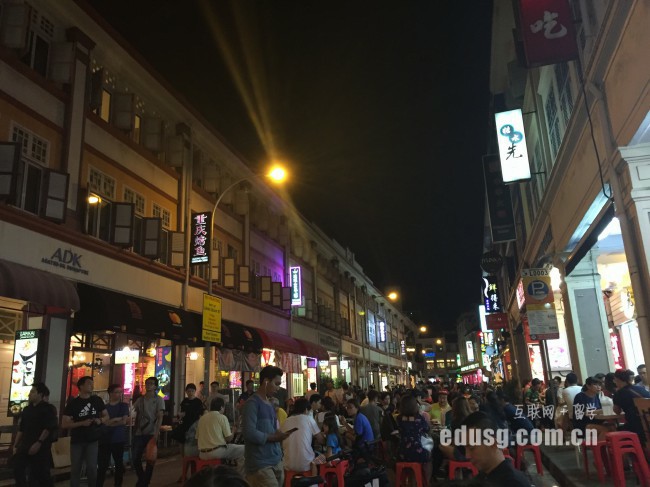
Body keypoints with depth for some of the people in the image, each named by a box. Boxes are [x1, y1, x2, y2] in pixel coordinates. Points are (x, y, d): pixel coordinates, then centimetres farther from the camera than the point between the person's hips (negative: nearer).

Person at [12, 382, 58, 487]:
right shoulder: (27, 409, 14)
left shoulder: (48, 409, -7)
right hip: (25, 446, 6)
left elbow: (49, 428, -15)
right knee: (18, 471, 3)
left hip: (41, 448, -6)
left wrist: (39, 443, -22)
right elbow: (21, 429, 16)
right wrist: (15, 445, 11)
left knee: (41, 474, -2)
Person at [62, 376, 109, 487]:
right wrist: (82, 423, -22)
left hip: (93, 440, 1)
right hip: (77, 441, -1)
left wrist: (100, 420, -10)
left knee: (92, 468, -1)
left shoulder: (97, 400, 3)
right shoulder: (73, 403, -6)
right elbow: (64, 424, -10)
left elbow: (106, 416, 13)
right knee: (75, 469, 9)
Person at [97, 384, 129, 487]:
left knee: (119, 464, 9)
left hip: (118, 440, -1)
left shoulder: (124, 405, 2)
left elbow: (124, 421, -9)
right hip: (104, 440, 1)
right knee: (102, 465, -1)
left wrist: (109, 422, -8)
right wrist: (115, 419, -12)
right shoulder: (104, 406, 6)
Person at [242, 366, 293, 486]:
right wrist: (273, 437, -12)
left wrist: (278, 436, 0)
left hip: (276, 461, 8)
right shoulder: (252, 403, -11)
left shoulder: (269, 404, 15)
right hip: (260, 465, -8)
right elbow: (250, 433, -21)